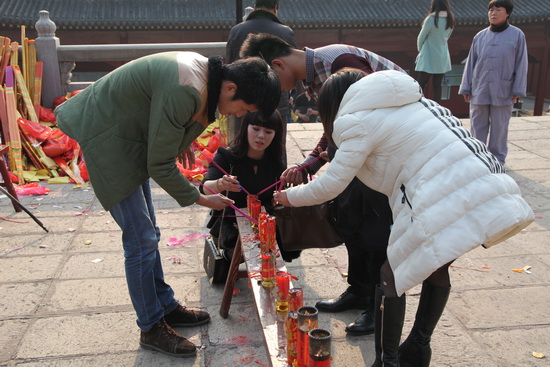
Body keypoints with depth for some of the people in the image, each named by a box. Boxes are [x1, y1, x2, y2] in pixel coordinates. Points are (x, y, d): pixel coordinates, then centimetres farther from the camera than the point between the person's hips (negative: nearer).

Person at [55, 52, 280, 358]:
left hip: (130, 135, 10)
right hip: (106, 139, -10)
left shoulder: (205, 72, -3)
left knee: (148, 233, 15)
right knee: (141, 239, -5)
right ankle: (152, 328, 10)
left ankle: (166, 306, 29)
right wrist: (200, 199, -12)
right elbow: (160, 166, -24)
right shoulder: (185, 91, -32)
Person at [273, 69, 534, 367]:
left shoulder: (361, 121, -1)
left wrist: (290, 196, 20)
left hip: (450, 204, -9)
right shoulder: (401, 105, 25)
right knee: (435, 269, 26)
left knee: (392, 277, 7)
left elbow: (332, 184, 1)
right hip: (485, 192, 9)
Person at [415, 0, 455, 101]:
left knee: (421, 85, -3)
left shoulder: (431, 19, -16)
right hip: (443, 58, 6)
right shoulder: (450, 19, 4)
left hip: (429, 58, -6)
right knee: (437, 86, 8)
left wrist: (420, 51, 13)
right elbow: (446, 37, 13)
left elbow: (421, 38, -6)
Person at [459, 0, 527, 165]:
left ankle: (498, 158, 16)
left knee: (499, 127, 5)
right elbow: (470, 63, 10)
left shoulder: (517, 35, 1)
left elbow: (521, 64, 0)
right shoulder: (480, 37, 7)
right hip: (479, 91, 3)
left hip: (503, 92, -2)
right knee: (478, 126, 7)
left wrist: (518, 90, -5)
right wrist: (466, 88, 6)